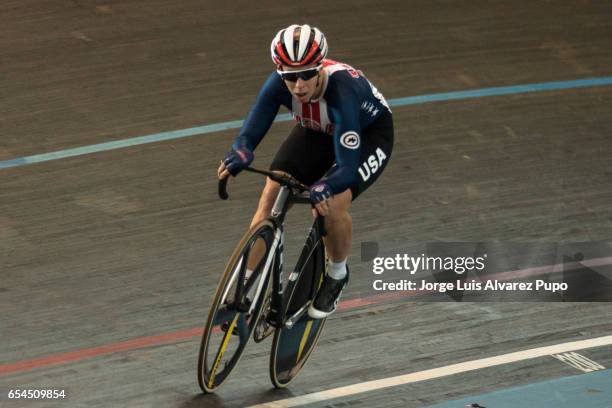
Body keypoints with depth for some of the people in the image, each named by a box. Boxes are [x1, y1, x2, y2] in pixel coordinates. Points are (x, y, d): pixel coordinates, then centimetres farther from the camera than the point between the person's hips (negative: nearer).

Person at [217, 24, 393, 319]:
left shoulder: (341, 88, -42)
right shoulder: (278, 84, -30)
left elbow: (347, 167, -43)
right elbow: (250, 134, -28)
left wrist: (325, 188, -64)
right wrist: (239, 155, -51)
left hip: (368, 133, -4)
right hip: (318, 130, 5)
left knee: (333, 205, -27)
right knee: (271, 195, -15)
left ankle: (337, 275, 3)